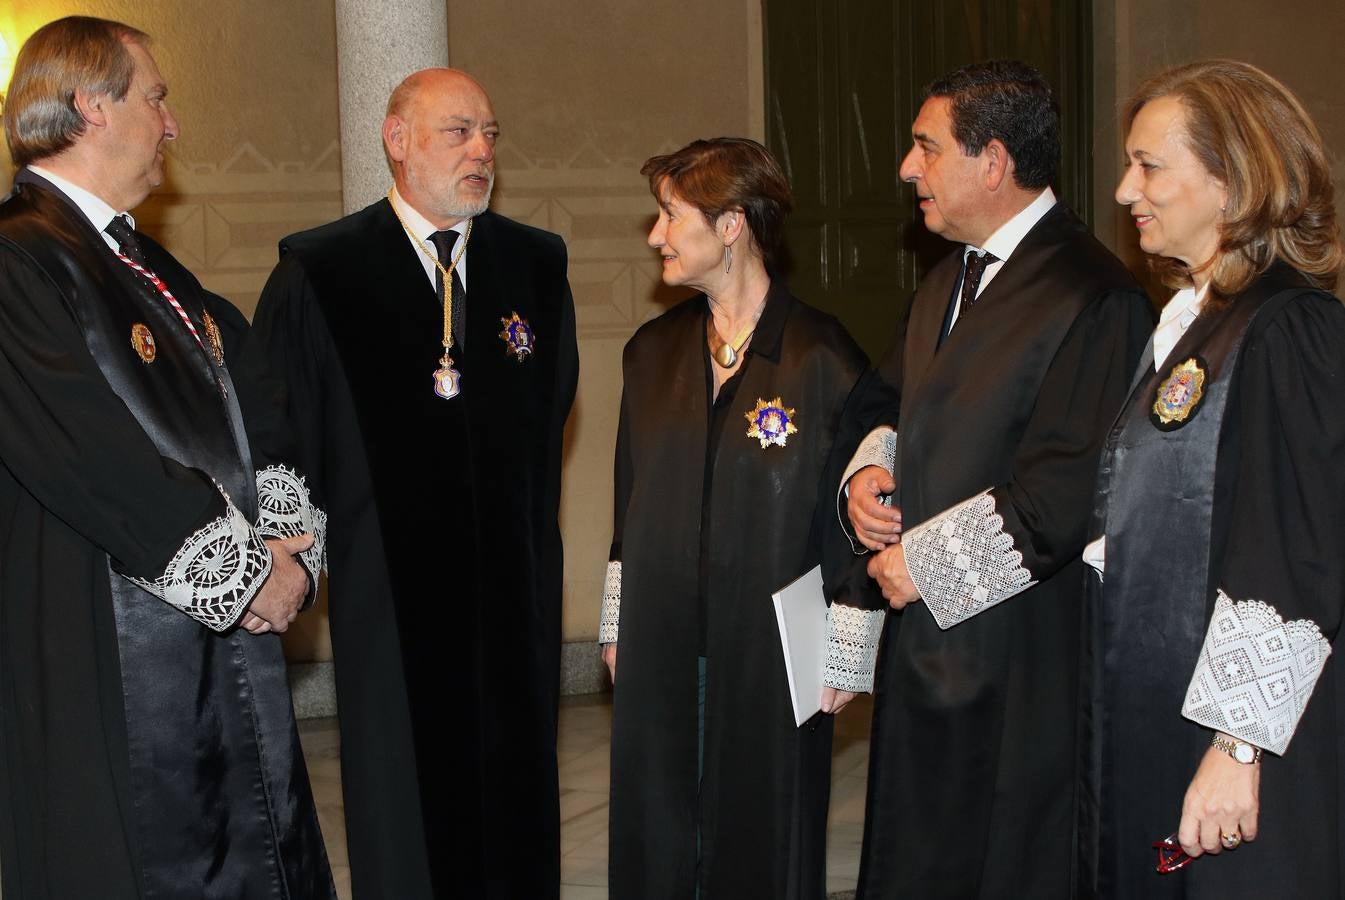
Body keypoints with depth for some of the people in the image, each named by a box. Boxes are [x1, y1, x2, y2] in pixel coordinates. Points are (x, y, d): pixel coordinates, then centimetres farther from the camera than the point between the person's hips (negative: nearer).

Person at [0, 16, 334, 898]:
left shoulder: (148, 265, 17)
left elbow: (252, 410, 14)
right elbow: (92, 458, -21)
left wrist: (286, 542, -3)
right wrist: (245, 569, -14)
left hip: (238, 629, 9)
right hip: (110, 656, -9)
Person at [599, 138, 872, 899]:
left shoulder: (824, 357, -8)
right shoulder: (653, 352, 10)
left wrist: (841, 659, -7)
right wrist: (618, 629, 14)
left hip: (775, 660, -5)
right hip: (660, 655, 5)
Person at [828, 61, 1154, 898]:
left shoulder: (1092, 296, -18)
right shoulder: (950, 279, 13)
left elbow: (1064, 495, -23)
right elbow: (888, 403, 26)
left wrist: (924, 560, -15)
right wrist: (870, 468, 3)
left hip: (1021, 664, -9)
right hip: (925, 642, 9)